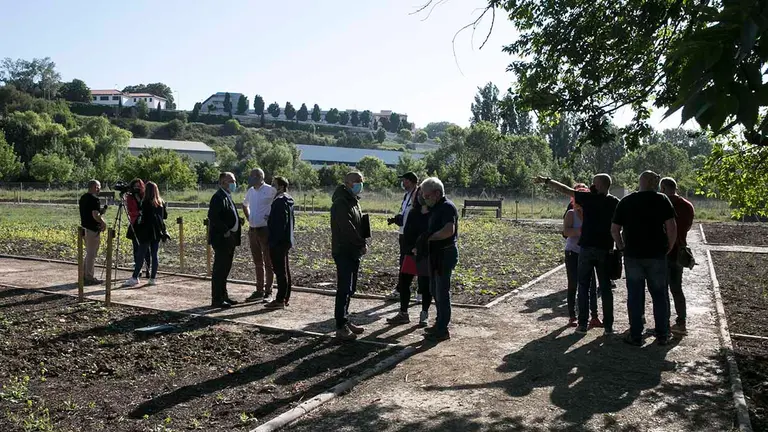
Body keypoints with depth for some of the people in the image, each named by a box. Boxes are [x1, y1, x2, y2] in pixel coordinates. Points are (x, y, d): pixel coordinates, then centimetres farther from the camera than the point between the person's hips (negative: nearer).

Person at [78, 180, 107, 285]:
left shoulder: (83, 198, 12)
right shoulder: (94, 199, -17)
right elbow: (95, 215, -24)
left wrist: (100, 211, 13)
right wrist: (104, 223, -8)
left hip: (85, 227, 9)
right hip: (93, 229, -9)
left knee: (88, 253, 18)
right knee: (91, 254, -2)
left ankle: (85, 276, 23)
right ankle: (89, 278, 3)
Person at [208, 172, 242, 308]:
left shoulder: (228, 197, 17)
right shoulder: (218, 197, -15)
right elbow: (213, 217, -25)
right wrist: (225, 231, -21)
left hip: (229, 239, 10)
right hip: (221, 239, -10)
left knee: (225, 268, 16)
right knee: (219, 269, -4)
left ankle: (223, 296, 25)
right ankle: (217, 299, 3)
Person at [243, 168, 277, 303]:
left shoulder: (270, 191, -10)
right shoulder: (251, 191, 11)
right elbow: (245, 205, 29)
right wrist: (249, 218, 16)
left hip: (265, 230, -7)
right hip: (253, 230, 7)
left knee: (268, 263, 0)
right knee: (258, 263, 12)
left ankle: (268, 292, 6)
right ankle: (259, 291, 19)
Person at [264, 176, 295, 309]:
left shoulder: (279, 201, -16)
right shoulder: (288, 200, 14)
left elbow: (280, 223, -22)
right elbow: (292, 220, 20)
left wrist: (274, 240, -20)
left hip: (278, 242, -10)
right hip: (286, 240, 10)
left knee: (280, 270, -6)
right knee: (285, 270, 14)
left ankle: (280, 300, -3)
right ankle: (285, 298, 21)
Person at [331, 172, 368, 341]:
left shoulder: (354, 201, 16)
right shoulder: (341, 203, -15)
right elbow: (347, 228, -22)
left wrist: (363, 243, 3)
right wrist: (362, 244, -14)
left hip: (354, 252, 9)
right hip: (343, 252, -9)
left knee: (350, 289, 14)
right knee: (344, 290, -8)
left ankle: (345, 321, 24)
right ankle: (341, 328, -5)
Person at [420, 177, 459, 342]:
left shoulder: (447, 207, -16)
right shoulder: (436, 208, 15)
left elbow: (449, 230, -29)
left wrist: (429, 237, -22)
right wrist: (422, 241, 6)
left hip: (445, 254, -10)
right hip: (436, 254, 10)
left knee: (442, 292, -4)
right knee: (435, 291, 18)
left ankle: (442, 330, 3)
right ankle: (440, 324, 29)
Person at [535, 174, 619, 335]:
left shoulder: (588, 198, -5)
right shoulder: (615, 203, 3)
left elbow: (564, 189, 1)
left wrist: (546, 181, 9)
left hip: (586, 248, -2)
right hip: (605, 250, 2)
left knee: (583, 287, 7)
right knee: (605, 288, 8)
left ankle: (582, 324, 8)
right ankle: (608, 326, 11)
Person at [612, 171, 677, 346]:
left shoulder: (625, 202, 4)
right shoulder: (661, 200, -3)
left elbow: (614, 229, 2)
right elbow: (672, 227, -9)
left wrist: (622, 248, 12)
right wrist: (669, 248, 3)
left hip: (632, 255, 1)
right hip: (656, 255, -1)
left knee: (634, 296, 6)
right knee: (659, 295, 10)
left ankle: (635, 335, 10)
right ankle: (662, 335, 17)